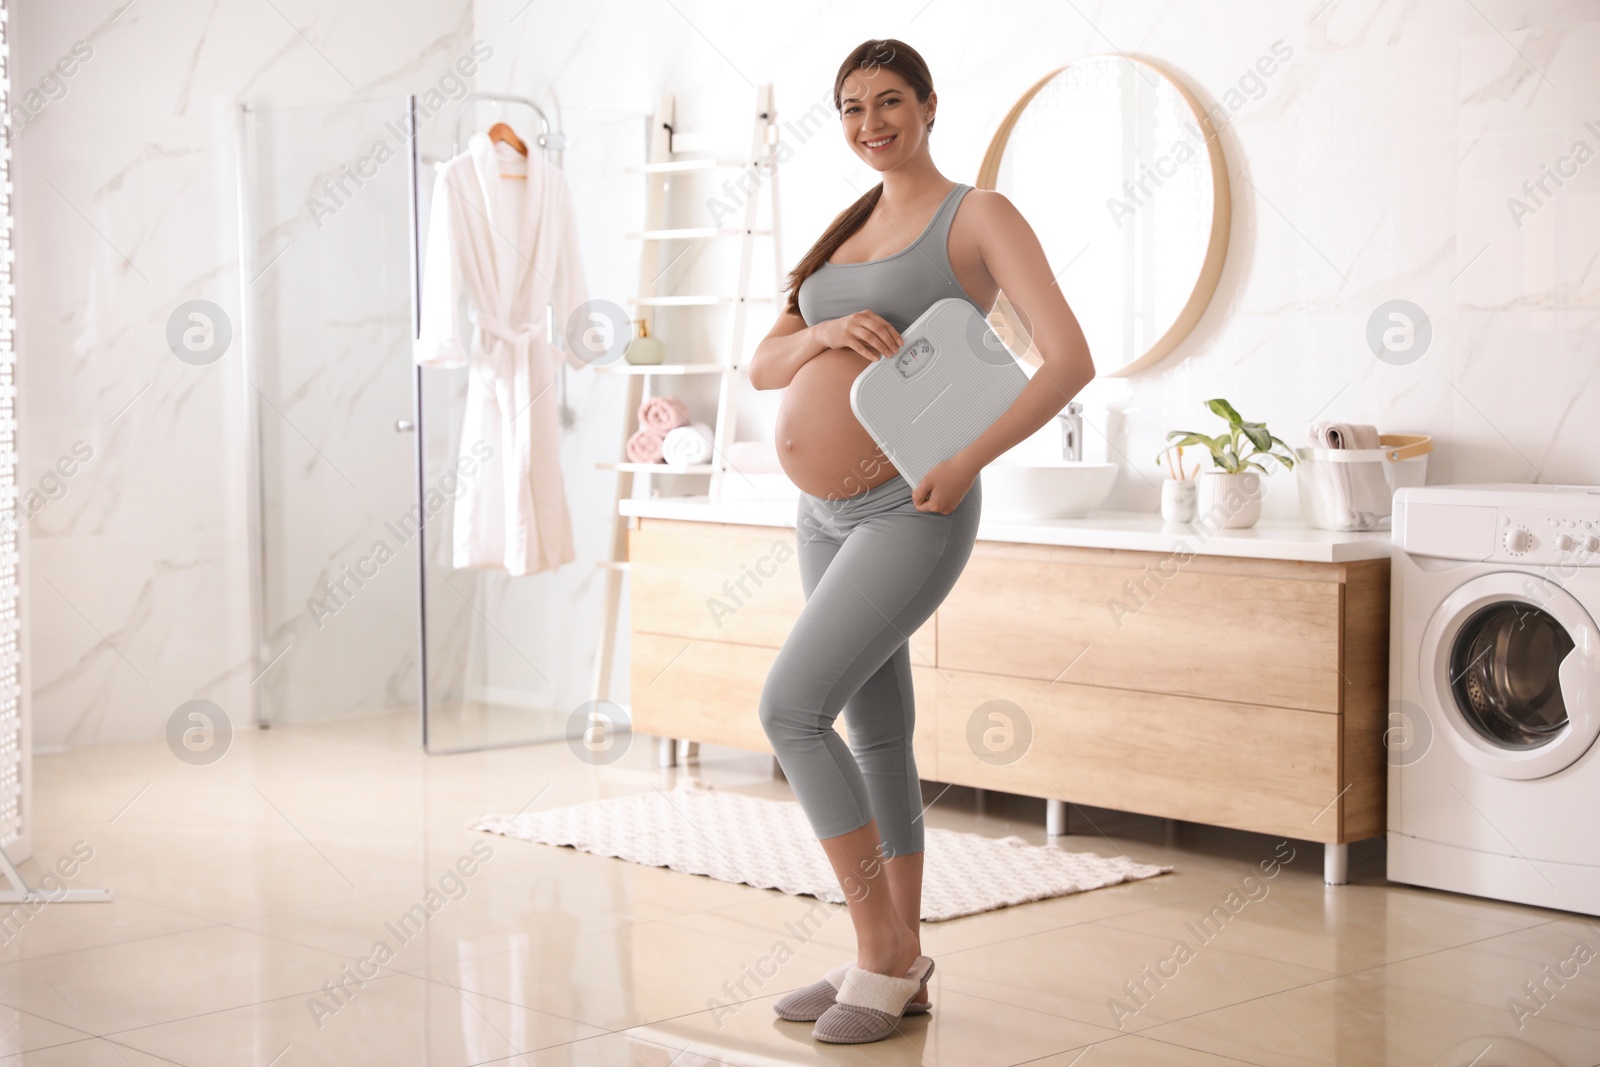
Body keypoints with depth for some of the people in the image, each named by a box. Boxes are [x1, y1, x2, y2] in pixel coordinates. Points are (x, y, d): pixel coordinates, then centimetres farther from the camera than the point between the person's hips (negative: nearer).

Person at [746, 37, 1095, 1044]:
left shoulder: (979, 215, -6)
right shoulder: (847, 232, 16)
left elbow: (1071, 359, -14)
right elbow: (764, 366, 11)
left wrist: (965, 463, -21)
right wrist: (825, 332, -11)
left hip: (908, 516, -8)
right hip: (829, 516, 8)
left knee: (791, 708, -15)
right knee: (877, 734, 11)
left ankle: (884, 948, -3)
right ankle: (900, 966, 20)